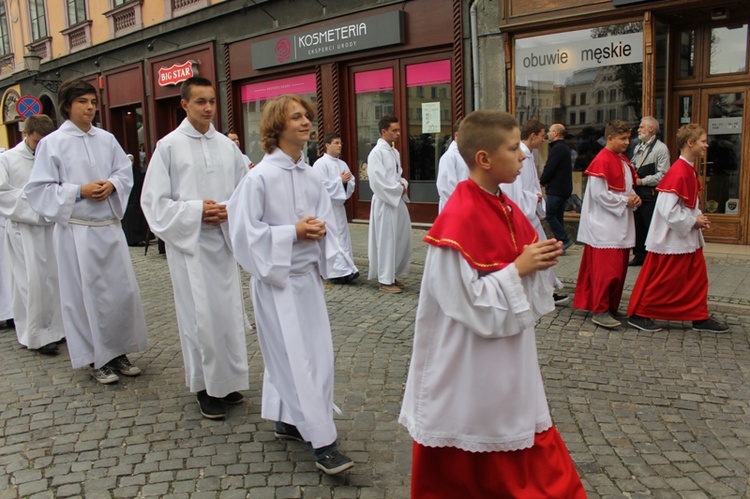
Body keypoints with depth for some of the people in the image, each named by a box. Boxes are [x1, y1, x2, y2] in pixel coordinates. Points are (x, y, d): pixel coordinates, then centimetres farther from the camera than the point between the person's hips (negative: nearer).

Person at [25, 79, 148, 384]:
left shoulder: (107, 139, 8)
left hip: (110, 227, 4)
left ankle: (117, 352, 24)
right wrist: (78, 191, -15)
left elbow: (125, 172, 12)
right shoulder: (52, 143, -4)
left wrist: (111, 185, -9)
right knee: (85, 295, 3)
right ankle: (96, 359, 18)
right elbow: (38, 189, -5)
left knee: (122, 290, 7)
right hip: (76, 230, -4)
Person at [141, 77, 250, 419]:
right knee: (200, 315, 0)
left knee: (229, 312, 8)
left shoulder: (227, 146, 7)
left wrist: (230, 210, -9)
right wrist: (195, 211, -15)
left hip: (223, 240, 4)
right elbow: (154, 201, -4)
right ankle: (205, 385, 16)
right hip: (189, 241, -4)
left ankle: (228, 380, 25)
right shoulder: (169, 146, -3)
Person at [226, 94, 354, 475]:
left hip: (308, 275, 7)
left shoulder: (311, 176, 6)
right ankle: (322, 443, 3)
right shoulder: (259, 178, -13)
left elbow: (327, 220, 14)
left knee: (318, 353, 11)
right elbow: (246, 232, -15)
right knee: (296, 359, -4)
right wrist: (294, 232, -18)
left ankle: (288, 420, 30)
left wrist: (320, 230, -9)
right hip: (276, 279, -7)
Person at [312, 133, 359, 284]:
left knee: (343, 238, 10)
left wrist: (346, 181, -10)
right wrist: (340, 180, -15)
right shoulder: (320, 164, -9)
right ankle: (343, 270, -6)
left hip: (339, 205, 8)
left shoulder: (342, 164, 13)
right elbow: (321, 185, -19)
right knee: (333, 240, -7)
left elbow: (351, 183, 12)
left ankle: (344, 270, 18)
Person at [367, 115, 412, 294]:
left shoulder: (394, 152, 13)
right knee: (386, 241, -1)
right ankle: (385, 280, 9)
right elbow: (378, 182, -19)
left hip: (398, 201, 8)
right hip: (385, 203, -8)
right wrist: (399, 189, -11)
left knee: (401, 239, 11)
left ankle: (393, 276, 24)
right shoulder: (377, 153, -14)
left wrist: (403, 184, 0)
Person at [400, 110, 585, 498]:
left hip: (506, 361, 9)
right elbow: (469, 301, -23)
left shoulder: (505, 208, 4)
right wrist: (518, 269, -20)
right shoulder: (458, 220, -24)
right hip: (469, 367, -8)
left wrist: (538, 264, -6)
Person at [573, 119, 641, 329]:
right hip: (605, 224, -9)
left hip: (621, 224, 9)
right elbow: (599, 194, -19)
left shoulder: (623, 161, 13)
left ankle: (611, 307, 23)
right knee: (606, 269, -8)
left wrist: (634, 198, 1)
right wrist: (625, 201, -13)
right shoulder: (602, 161, -14)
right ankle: (600, 311, -1)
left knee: (619, 268, 13)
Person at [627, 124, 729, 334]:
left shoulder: (689, 170, 9)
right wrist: (693, 222, -16)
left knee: (697, 277, 14)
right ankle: (638, 314, 11)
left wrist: (699, 218, 4)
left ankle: (700, 318, 25)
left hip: (688, 237, 10)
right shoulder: (678, 172, -22)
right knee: (662, 279, -1)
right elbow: (667, 210, -26)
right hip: (671, 238, -10)